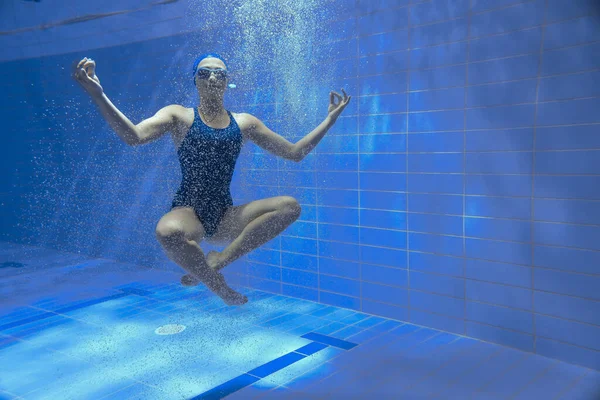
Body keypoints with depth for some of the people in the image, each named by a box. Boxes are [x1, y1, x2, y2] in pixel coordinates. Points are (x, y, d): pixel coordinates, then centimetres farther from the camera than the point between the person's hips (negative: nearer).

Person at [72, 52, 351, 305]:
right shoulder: (179, 116, 4)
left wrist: (330, 119, 8)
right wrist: (97, 93, -28)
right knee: (168, 231, -40)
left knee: (290, 206, -18)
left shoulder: (244, 123, 12)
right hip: (187, 211, -3)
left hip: (225, 217, 4)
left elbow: (295, 152, 13)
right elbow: (133, 137, -15)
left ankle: (217, 261, -20)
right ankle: (221, 289, -13)